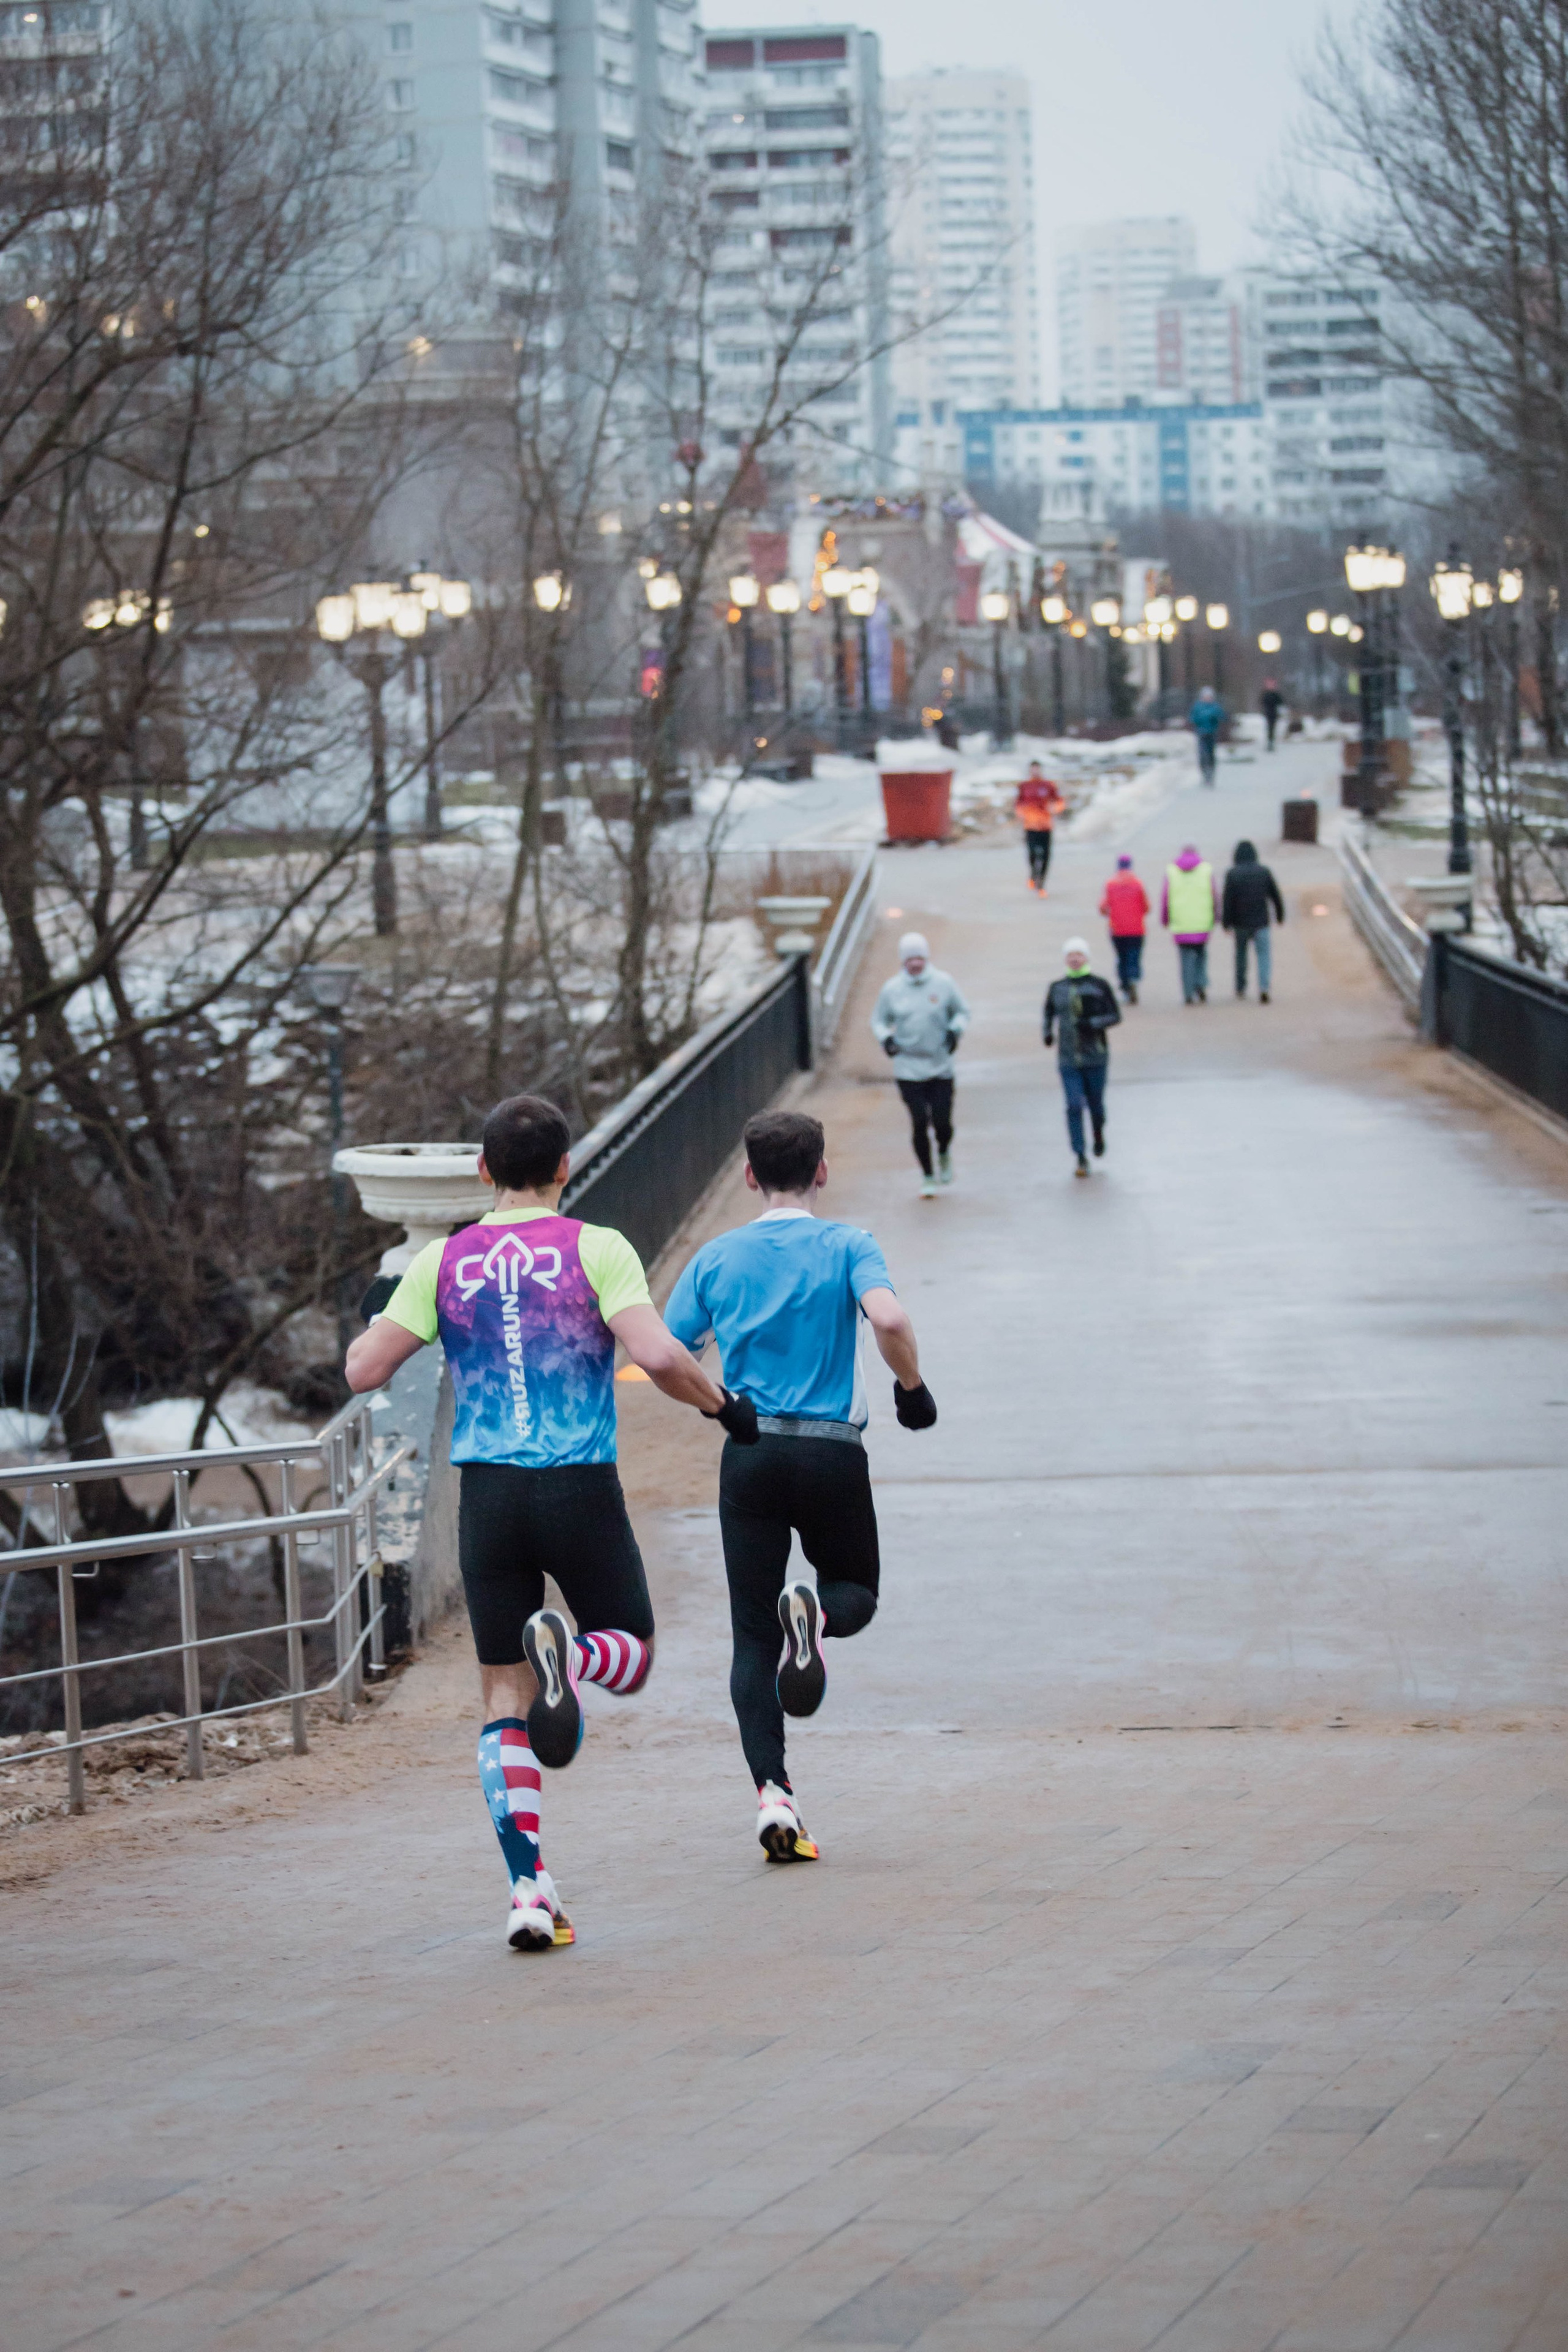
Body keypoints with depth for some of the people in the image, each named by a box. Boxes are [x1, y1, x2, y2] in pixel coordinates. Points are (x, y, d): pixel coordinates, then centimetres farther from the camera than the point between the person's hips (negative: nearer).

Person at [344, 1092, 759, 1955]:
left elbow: (364, 1370, -1)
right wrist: (723, 1406, 1)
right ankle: (568, 1655, -20)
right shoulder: (596, 1250, -3)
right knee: (633, 1655, 17)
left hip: (487, 1494, 2)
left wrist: (377, 1315, 20)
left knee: (505, 1702, 8)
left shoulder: (443, 1264, 3)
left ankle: (528, 1889, -2)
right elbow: (657, 1355, -16)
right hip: (581, 1488, -2)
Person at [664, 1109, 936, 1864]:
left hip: (749, 1457, 1)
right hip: (832, 1453, -1)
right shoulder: (846, 1247, -1)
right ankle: (815, 1611, -18)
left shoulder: (717, 1258, 6)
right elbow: (889, 1320, -19)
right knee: (857, 1594, 20)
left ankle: (772, 1793, -10)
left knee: (753, 1638, 5)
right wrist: (912, 1386, -2)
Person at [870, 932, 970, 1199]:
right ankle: (927, 1176, 10)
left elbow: (962, 1012, 11)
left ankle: (944, 1154, 31)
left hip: (941, 1066, 0)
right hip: (909, 1069, 0)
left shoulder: (943, 984, 0)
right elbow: (879, 1019, 13)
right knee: (919, 1123, -4)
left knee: (942, 1122, -3)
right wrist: (885, 1038, -7)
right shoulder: (892, 989, 2)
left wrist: (955, 1031, -8)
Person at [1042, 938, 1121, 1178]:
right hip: (1068, 1059, 1)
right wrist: (1047, 1033, -4)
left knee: (1095, 1103, 8)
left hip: (1096, 1057, -1)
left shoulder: (1100, 986, -2)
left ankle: (1099, 1133, 43)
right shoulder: (1056, 988, 6)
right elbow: (1049, 1015, 17)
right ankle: (1081, 1158, -8)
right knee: (1074, 1106, -10)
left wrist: (1092, 1023, -20)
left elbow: (1115, 1015, -3)